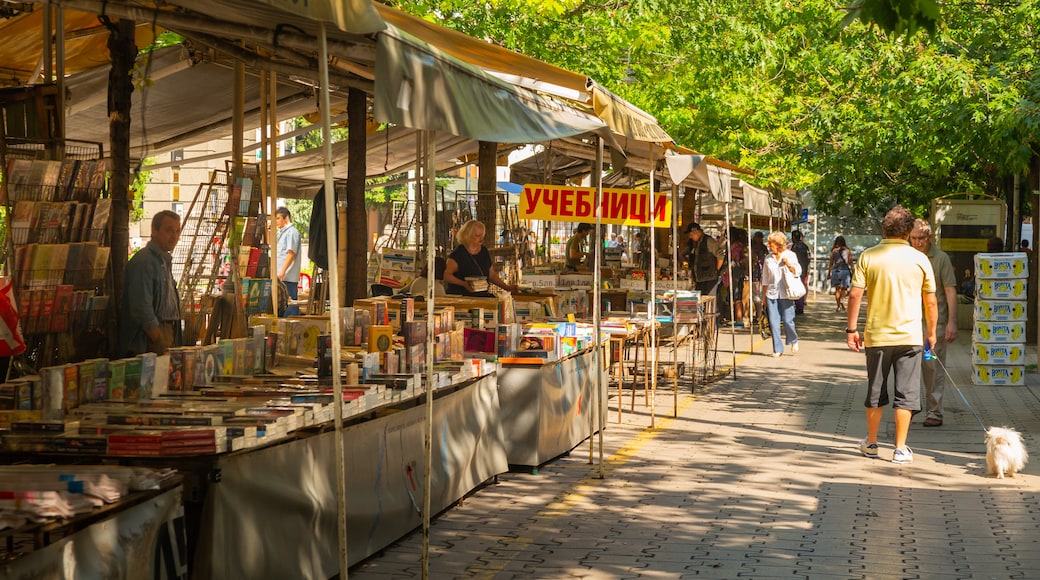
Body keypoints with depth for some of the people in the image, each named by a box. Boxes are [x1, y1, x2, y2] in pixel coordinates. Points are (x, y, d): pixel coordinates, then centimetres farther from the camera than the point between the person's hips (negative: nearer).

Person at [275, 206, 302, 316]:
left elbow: (291, 253, -16)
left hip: (289, 276, -9)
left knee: (290, 304, -8)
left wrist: (282, 272, -22)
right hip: (281, 277, 9)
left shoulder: (292, 232, -7)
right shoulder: (281, 233, 21)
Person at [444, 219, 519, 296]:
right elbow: (447, 275, -10)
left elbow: (492, 276, 22)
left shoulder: (484, 252, 15)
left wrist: (507, 287, 9)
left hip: (482, 295, 7)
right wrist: (464, 284, -25)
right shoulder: (458, 253, -5)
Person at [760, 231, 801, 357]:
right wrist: (764, 296, 14)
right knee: (773, 323, -2)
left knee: (787, 320, -5)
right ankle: (777, 349, 5)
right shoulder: (768, 258, 12)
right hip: (771, 293, 3)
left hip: (786, 293, -3)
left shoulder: (790, 255, 3)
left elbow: (798, 271, 1)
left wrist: (789, 265, -17)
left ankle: (793, 341, 22)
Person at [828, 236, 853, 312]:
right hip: (845, 270, 0)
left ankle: (838, 306, 4)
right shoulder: (848, 251, 1)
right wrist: (853, 272, 8)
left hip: (835, 270, 0)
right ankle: (842, 300, -17)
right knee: (844, 288, 11)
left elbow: (831, 263, 2)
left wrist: (829, 273, 8)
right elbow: (850, 263, 1)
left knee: (837, 289, 6)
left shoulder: (833, 251, 1)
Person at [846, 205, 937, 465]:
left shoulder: (868, 256, -4)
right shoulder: (920, 259, -3)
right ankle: (900, 449, 3)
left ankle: (871, 443, 24)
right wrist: (931, 331, 16)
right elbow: (930, 301, 3)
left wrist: (851, 329, 2)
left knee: (875, 392, 14)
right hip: (910, 336, -1)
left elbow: (855, 295, -6)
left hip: (877, 336, 1)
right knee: (905, 394, 4)